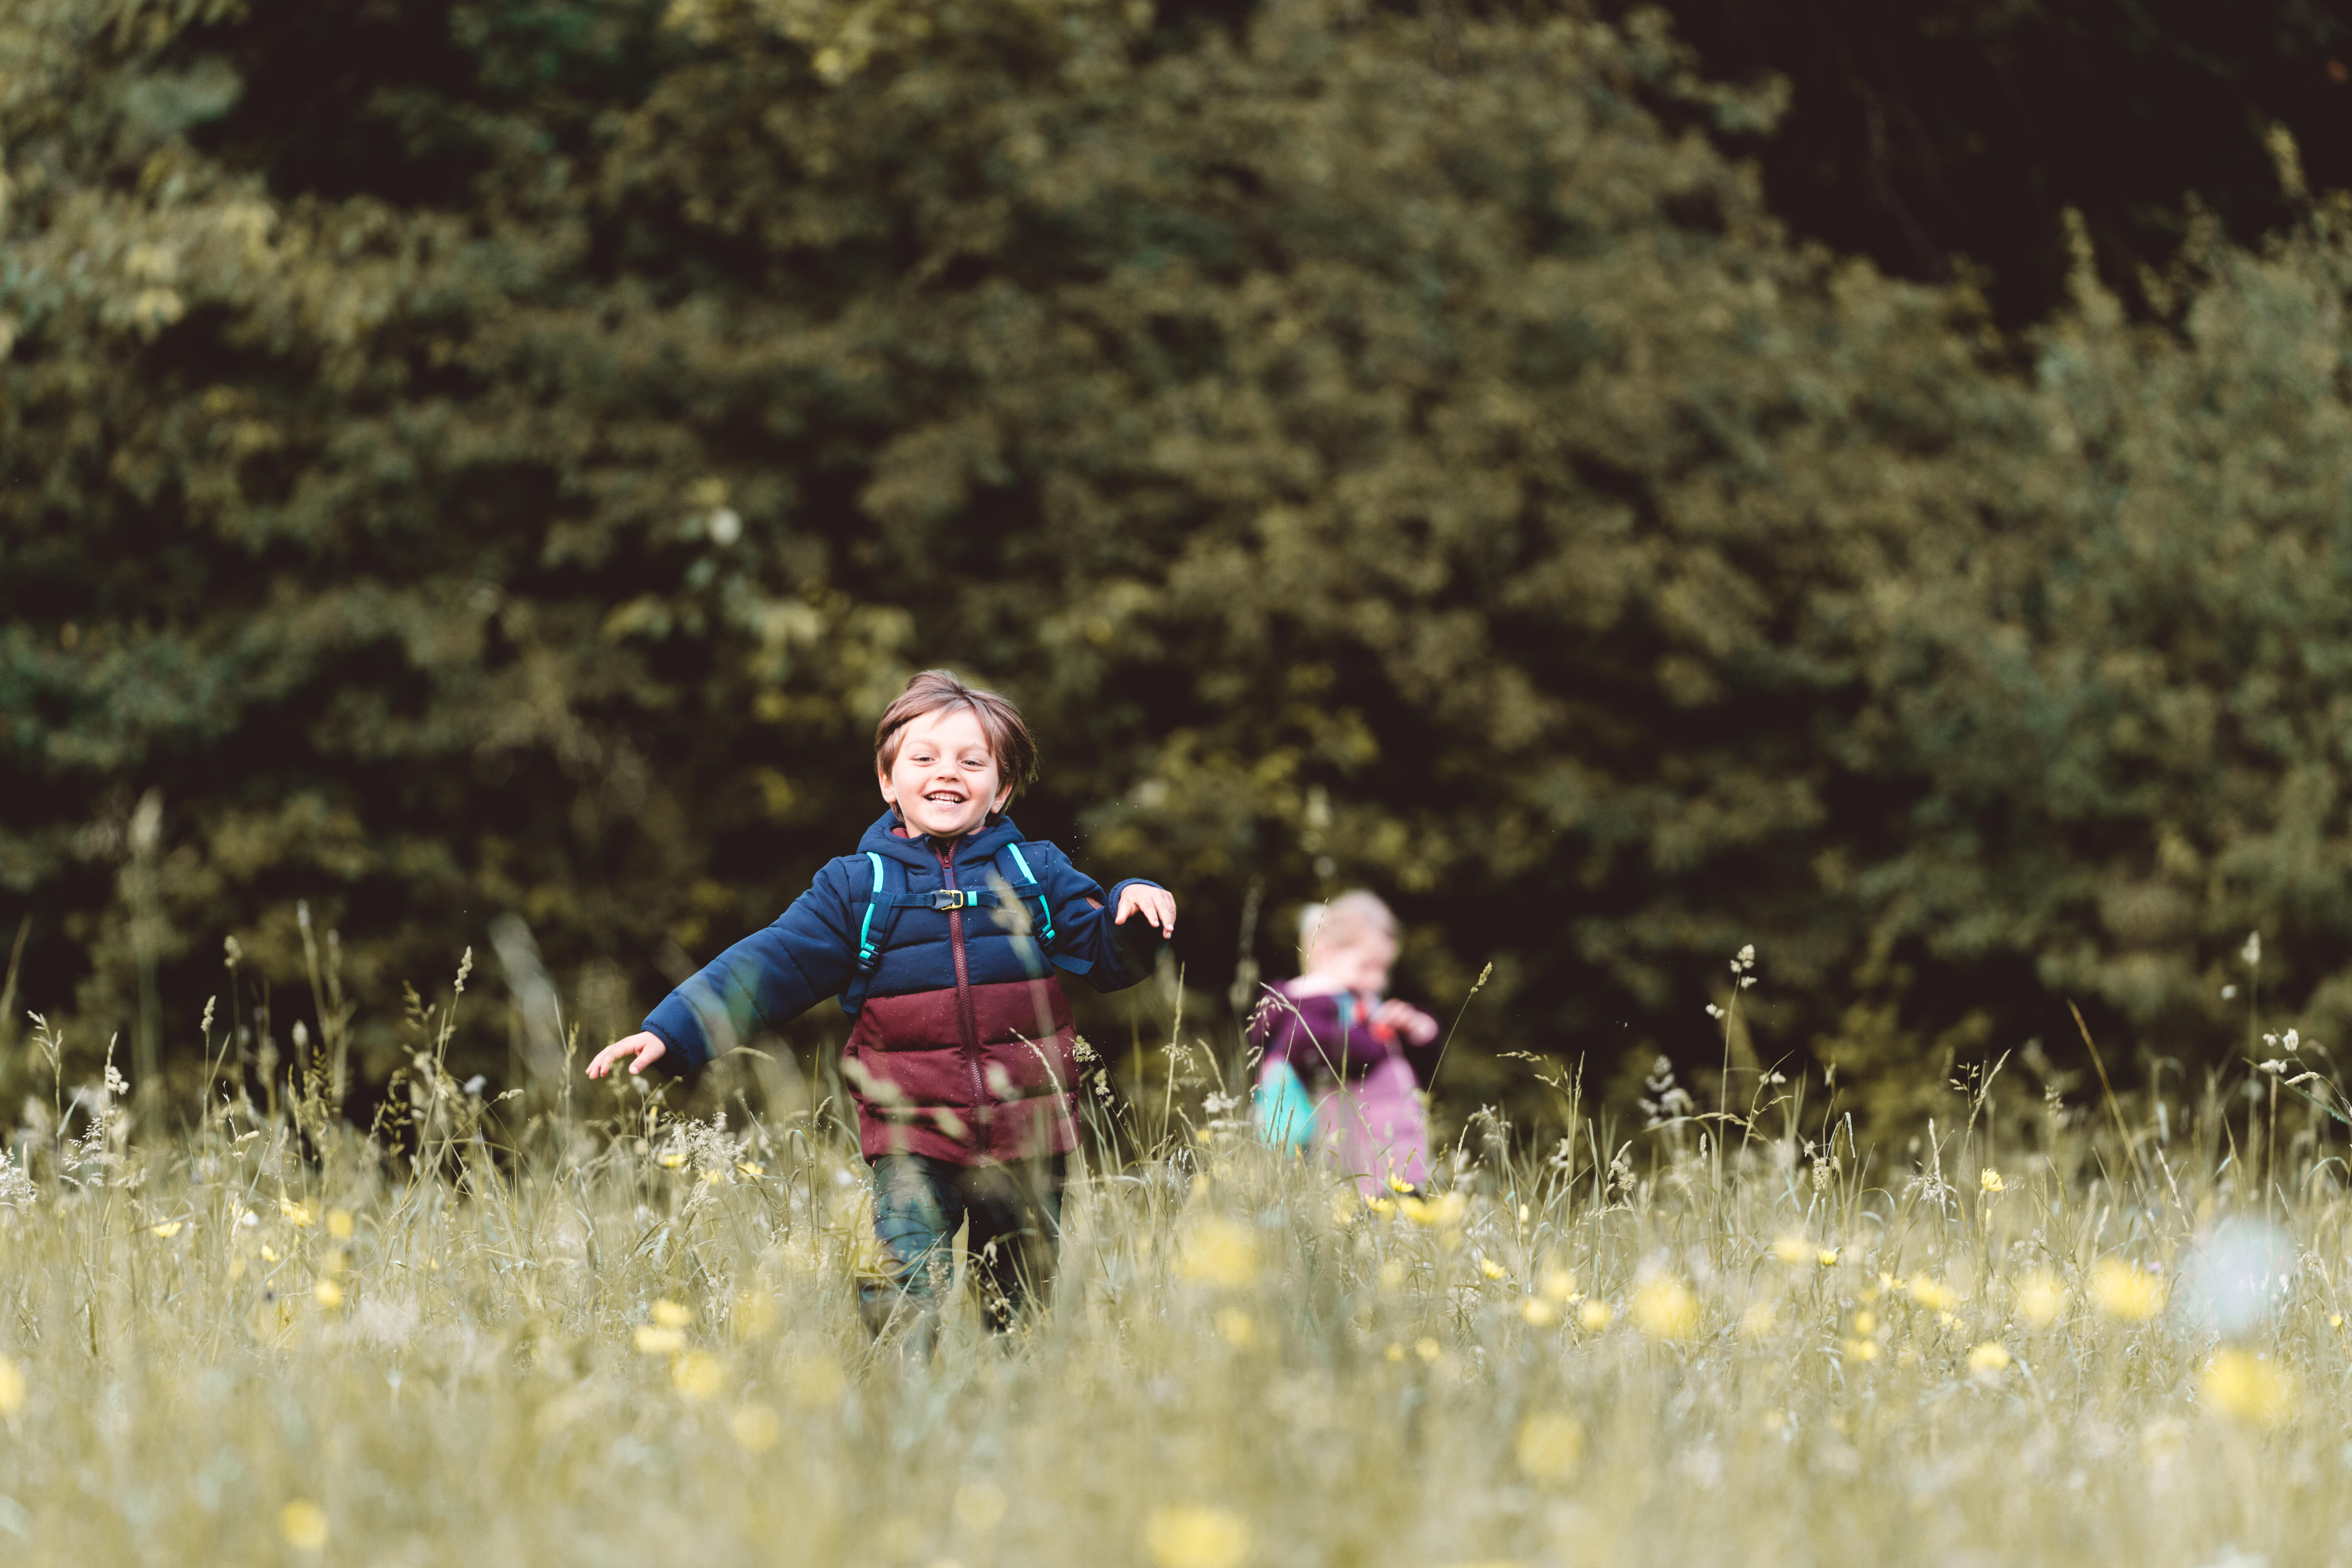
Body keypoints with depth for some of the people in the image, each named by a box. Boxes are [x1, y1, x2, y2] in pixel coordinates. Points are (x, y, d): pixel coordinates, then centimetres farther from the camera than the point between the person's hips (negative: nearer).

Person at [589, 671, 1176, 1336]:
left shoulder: (1036, 873, 7)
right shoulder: (855, 887, 4)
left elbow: (1104, 955, 9)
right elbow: (767, 967, 2)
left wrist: (1135, 913, -14)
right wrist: (671, 1032, -7)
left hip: (1026, 1142, 2)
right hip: (911, 1142, -2)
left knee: (1026, 1306, 11)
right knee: (903, 1303, -14)